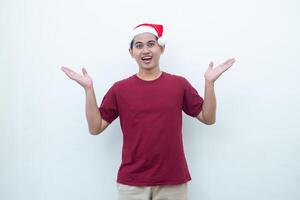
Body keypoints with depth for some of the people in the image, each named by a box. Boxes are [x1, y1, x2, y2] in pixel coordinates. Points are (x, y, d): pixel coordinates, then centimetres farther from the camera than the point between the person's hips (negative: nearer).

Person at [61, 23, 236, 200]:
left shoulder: (179, 84, 0)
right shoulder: (119, 89, 0)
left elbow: (208, 118, 4)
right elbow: (95, 128, 0)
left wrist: (209, 82, -8)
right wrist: (88, 88, -7)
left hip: (173, 180, 1)